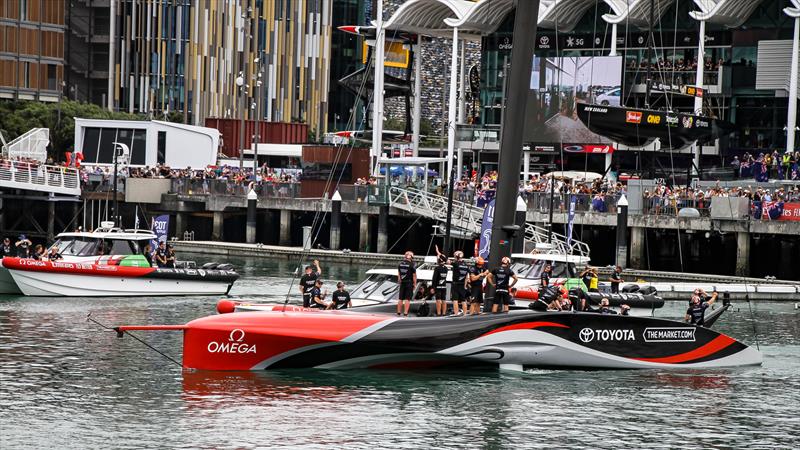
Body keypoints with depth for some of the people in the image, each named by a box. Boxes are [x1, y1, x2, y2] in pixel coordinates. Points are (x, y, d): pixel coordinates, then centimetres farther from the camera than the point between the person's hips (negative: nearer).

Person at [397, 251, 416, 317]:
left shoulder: (400, 264, 3)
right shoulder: (412, 265, -12)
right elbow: (414, 275, -9)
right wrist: (415, 284, 1)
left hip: (402, 283, 5)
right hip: (409, 283, -5)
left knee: (400, 298, 12)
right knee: (407, 299, -2)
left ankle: (399, 312, 16)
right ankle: (405, 313, -5)